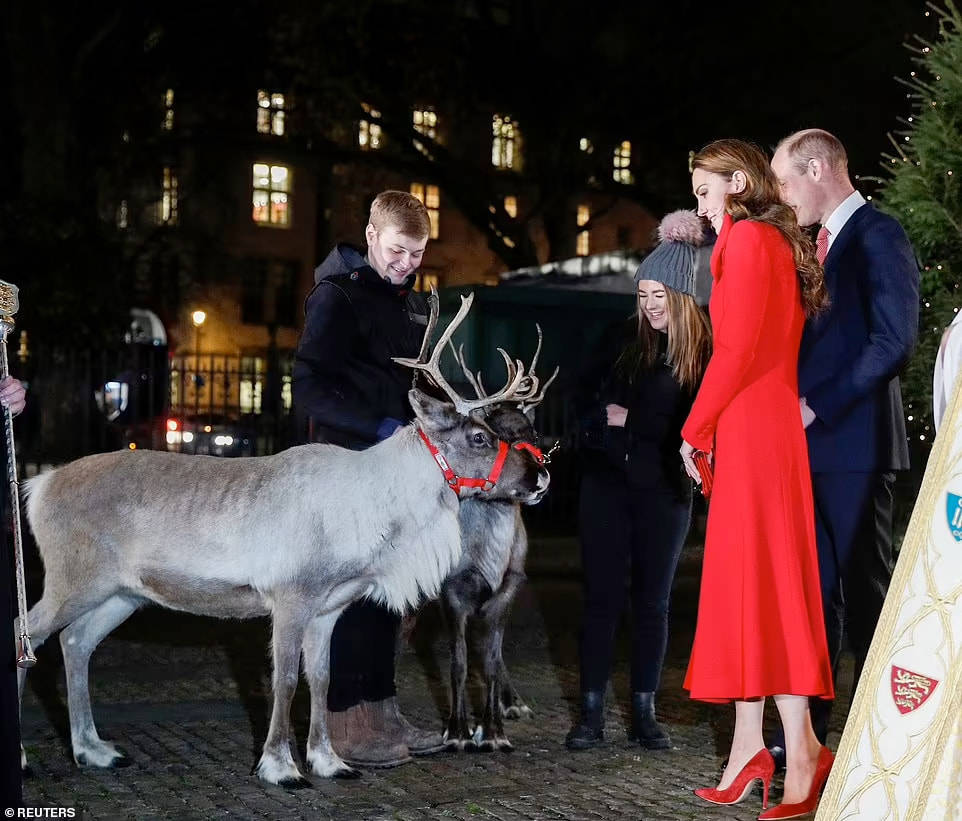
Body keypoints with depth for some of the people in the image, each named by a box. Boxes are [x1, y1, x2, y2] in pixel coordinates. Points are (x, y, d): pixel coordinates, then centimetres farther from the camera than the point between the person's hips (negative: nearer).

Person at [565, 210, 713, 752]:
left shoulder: (707, 352, -6)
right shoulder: (622, 338, 6)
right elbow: (588, 404, 8)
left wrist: (627, 417, -12)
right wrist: (605, 417, -10)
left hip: (664, 490, -2)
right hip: (607, 483, 2)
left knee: (653, 602, 7)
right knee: (601, 596, 3)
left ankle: (645, 712, 16)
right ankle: (592, 712, 8)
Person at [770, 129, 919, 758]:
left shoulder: (878, 235, -8)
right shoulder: (820, 242, 18)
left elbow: (894, 341, -17)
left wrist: (820, 407, -18)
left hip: (853, 443, -8)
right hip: (812, 444, 8)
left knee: (865, 588, -1)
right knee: (814, 589, 11)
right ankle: (806, 728, 18)